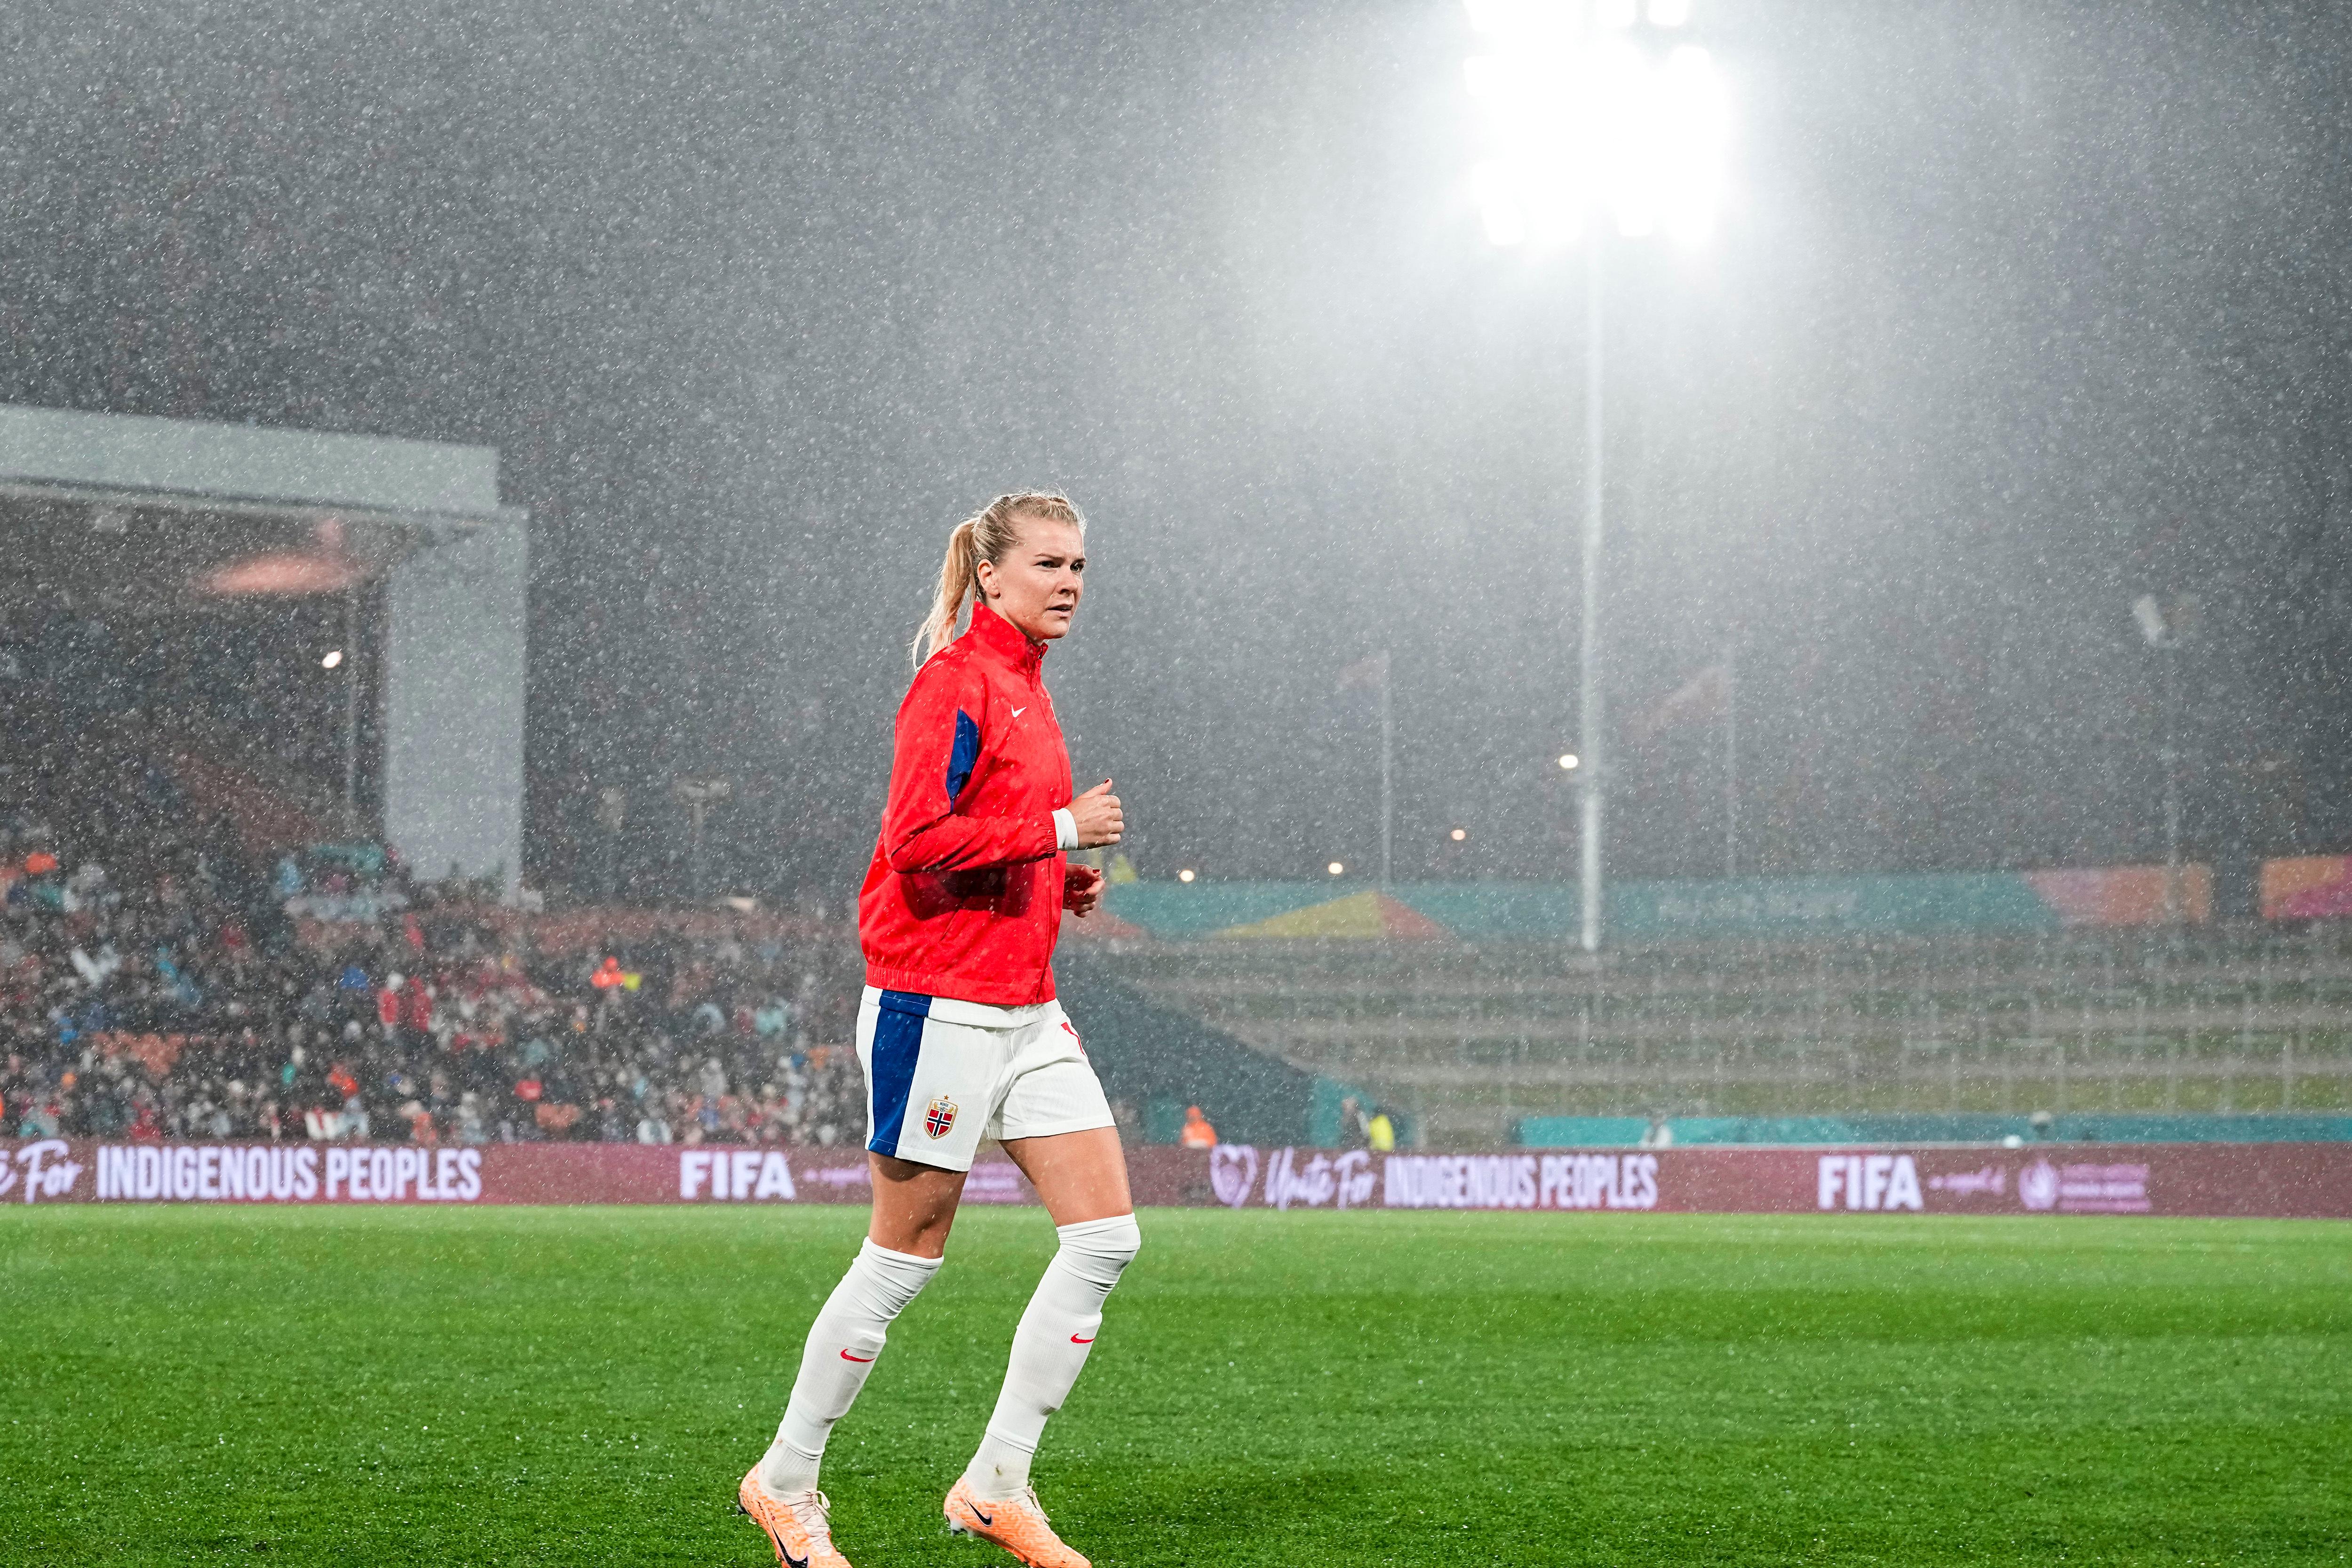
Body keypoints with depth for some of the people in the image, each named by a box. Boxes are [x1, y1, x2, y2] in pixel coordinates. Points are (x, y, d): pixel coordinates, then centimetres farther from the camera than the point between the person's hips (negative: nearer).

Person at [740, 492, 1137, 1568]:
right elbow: (918, 840, -21)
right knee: (906, 1254, -1)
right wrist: (1062, 830, -18)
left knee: (1105, 1234, -1)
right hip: (938, 1004, -9)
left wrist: (1065, 881, 11)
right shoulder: (956, 682, -11)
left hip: (1025, 1010, 9)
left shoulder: (1024, 691, 17)